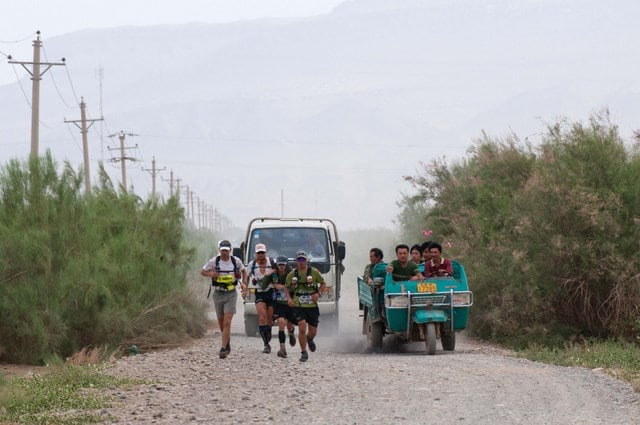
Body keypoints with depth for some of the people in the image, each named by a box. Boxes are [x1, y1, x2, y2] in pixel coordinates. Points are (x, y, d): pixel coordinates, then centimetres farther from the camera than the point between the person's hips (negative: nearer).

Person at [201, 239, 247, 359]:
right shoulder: (213, 262, -6)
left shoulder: (236, 261, -4)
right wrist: (210, 274, -16)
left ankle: (223, 349, -14)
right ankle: (227, 340, 42)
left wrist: (244, 284, 2)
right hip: (218, 294, 2)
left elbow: (243, 271, 16)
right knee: (221, 323, 13)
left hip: (231, 295, -2)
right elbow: (202, 271, 5)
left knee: (227, 323, -13)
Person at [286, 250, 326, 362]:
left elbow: (323, 283, 10)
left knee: (313, 331, 8)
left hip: (312, 306, 1)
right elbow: (287, 288, 14)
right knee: (302, 328, -18)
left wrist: (318, 294, -8)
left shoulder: (314, 272, -2)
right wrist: (289, 298, -5)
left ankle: (309, 339, 47)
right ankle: (304, 353, -6)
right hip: (298, 306, -1)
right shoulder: (292, 274, 2)